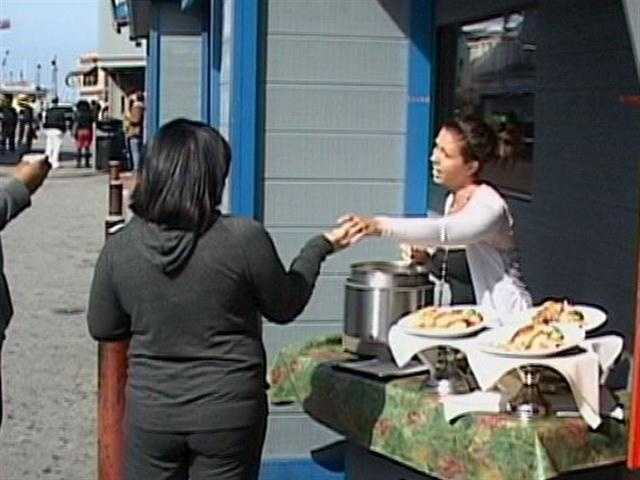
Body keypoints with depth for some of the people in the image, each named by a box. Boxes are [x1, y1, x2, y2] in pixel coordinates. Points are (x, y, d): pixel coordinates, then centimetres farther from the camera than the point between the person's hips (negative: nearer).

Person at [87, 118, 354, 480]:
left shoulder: (120, 248, -10)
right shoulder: (245, 239, -18)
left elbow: (101, 328, 3)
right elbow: (284, 307, -2)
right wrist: (321, 247, 12)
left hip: (150, 412, 2)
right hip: (229, 411, -2)